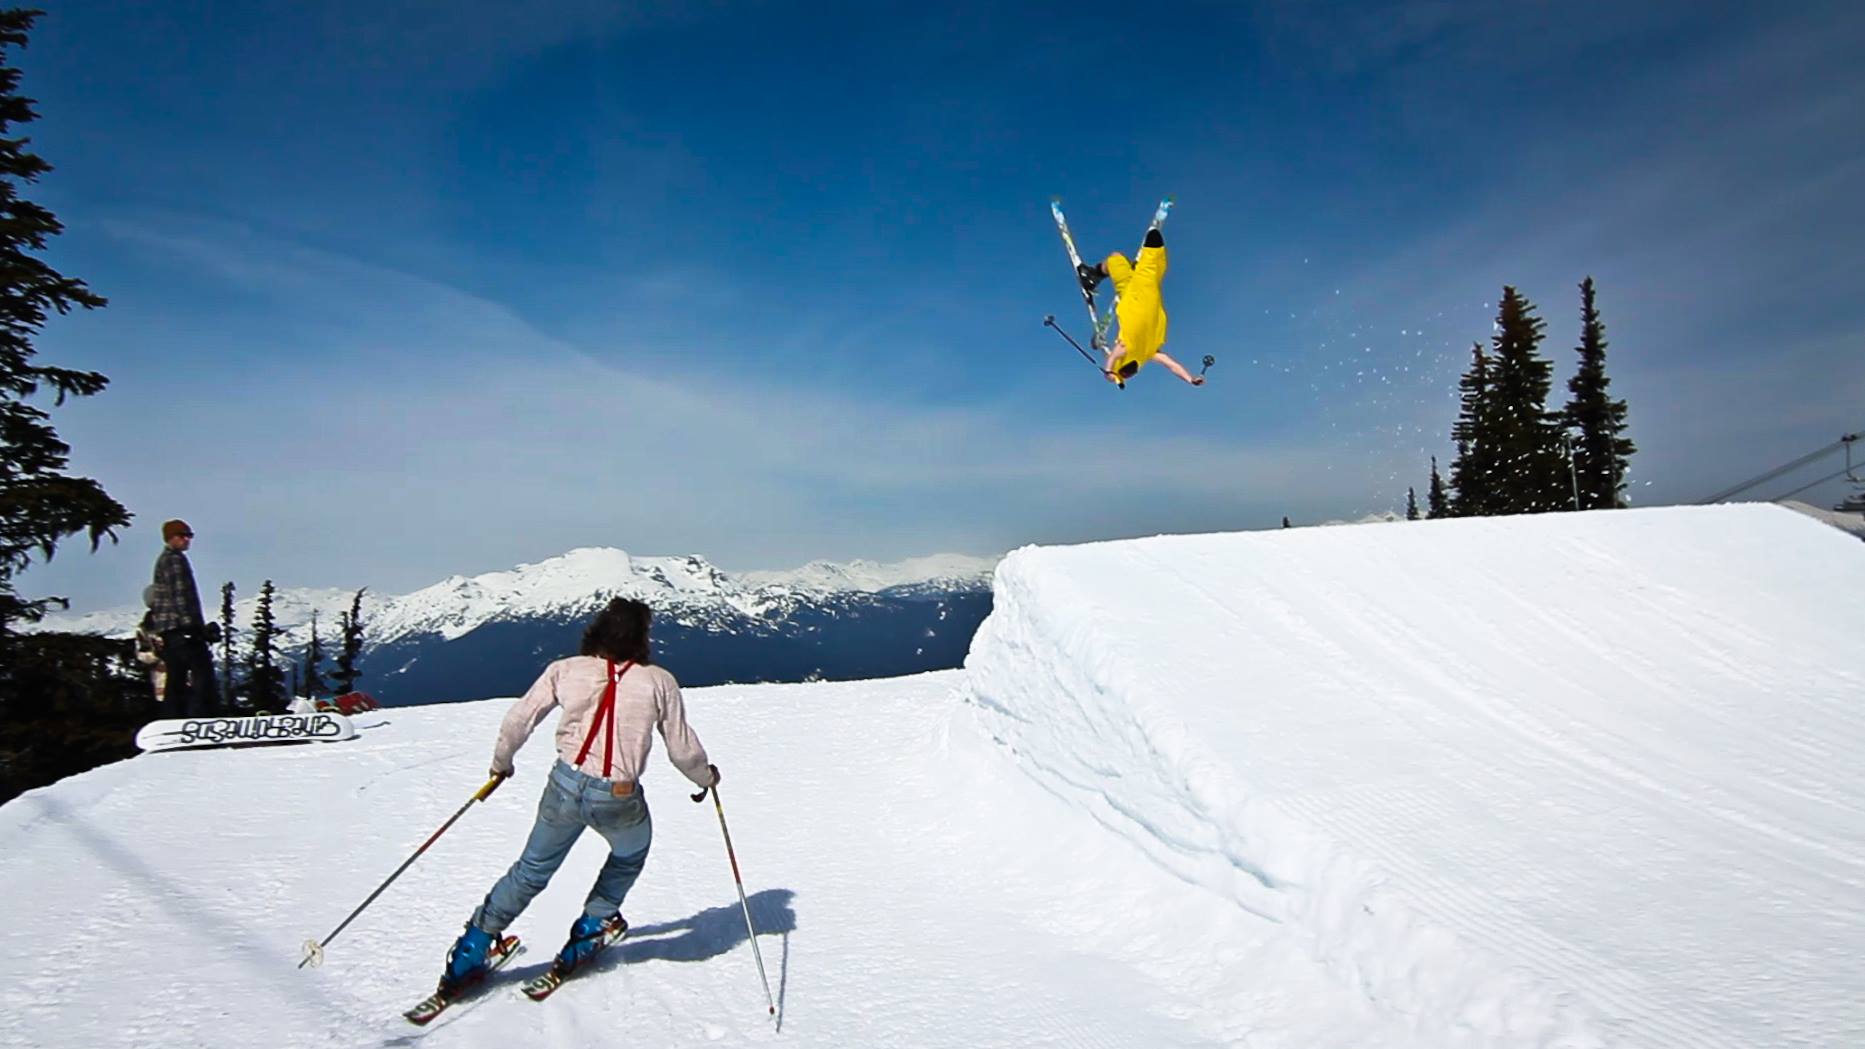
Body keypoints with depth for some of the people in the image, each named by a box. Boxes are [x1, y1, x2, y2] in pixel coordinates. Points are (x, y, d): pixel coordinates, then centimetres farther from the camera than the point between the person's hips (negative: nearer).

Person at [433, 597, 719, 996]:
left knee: (533, 869, 25)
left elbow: (518, 720, 4)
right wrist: (706, 776, 20)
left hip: (565, 787, 2)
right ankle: (592, 928, 36)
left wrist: (501, 762, 23)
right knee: (630, 856, 32)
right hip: (620, 800, -2)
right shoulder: (658, 681, -4)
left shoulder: (566, 670, 1)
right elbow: (682, 749, 0)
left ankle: (471, 951, 27)